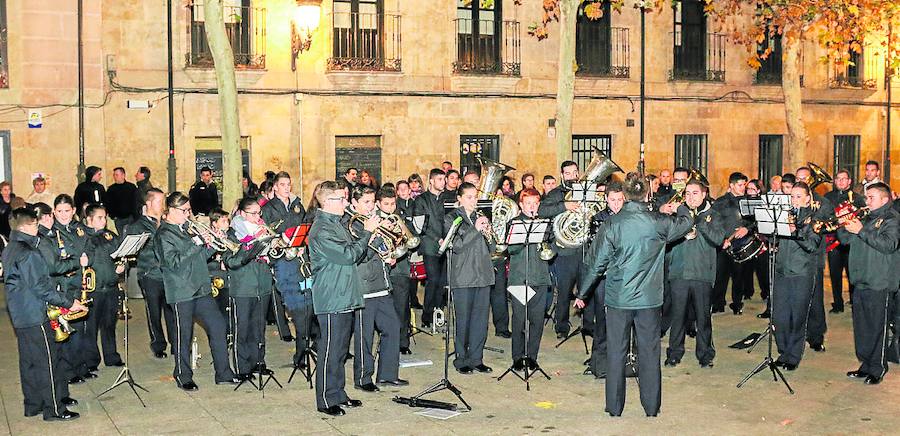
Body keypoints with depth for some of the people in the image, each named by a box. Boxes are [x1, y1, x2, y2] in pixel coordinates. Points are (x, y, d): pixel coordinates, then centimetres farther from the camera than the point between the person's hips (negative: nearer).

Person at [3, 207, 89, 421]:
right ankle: (54, 409, 2)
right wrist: (69, 303, -15)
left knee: (29, 361, 16)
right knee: (47, 360, -3)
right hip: (35, 315, -10)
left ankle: (33, 405, 24)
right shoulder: (28, 253, -20)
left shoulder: (10, 250, 11)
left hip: (19, 315, 10)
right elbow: (41, 287, -21)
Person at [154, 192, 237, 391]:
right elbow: (174, 262, -20)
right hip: (181, 292, -8)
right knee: (184, 335, 2)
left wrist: (210, 246, 1)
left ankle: (224, 374, 12)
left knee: (218, 326, 4)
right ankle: (183, 377, 17)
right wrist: (195, 244, -21)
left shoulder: (186, 229, 16)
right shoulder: (164, 234, -8)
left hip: (200, 289, 8)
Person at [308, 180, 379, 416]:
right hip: (331, 300, -10)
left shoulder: (337, 224, 15)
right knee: (330, 351, -2)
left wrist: (367, 235, 3)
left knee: (340, 350, 16)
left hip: (345, 298, 10)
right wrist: (366, 232, -13)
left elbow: (353, 253, 18)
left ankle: (338, 394, 25)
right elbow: (349, 255, -21)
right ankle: (326, 400, 6)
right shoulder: (321, 231, -17)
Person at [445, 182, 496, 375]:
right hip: (463, 278, -5)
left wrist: (488, 235, -5)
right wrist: (475, 229, -16)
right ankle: (462, 360, 9)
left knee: (481, 320, 6)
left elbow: (491, 249, 15)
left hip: (483, 276, 5)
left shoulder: (481, 218, 17)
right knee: (463, 321, -1)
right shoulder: (451, 219, 0)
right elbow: (456, 246, -14)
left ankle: (477, 359, 16)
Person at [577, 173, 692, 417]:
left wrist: (582, 291, 4)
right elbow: (687, 222, 15)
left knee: (616, 352, 8)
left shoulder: (613, 223, -11)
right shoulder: (659, 222, -6)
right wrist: (677, 208, 36)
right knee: (649, 352, 10)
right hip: (649, 298, 1)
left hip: (617, 298, -1)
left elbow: (599, 262, -7)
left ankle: (615, 406, 15)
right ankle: (651, 406, 18)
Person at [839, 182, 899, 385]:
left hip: (879, 284, -7)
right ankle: (866, 366, 21)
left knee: (877, 328, -2)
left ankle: (877, 370, 7)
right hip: (860, 282, 7)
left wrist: (861, 231, -21)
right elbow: (845, 239, 16)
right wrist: (844, 225, -3)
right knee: (861, 328, 12)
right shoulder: (866, 218, 18)